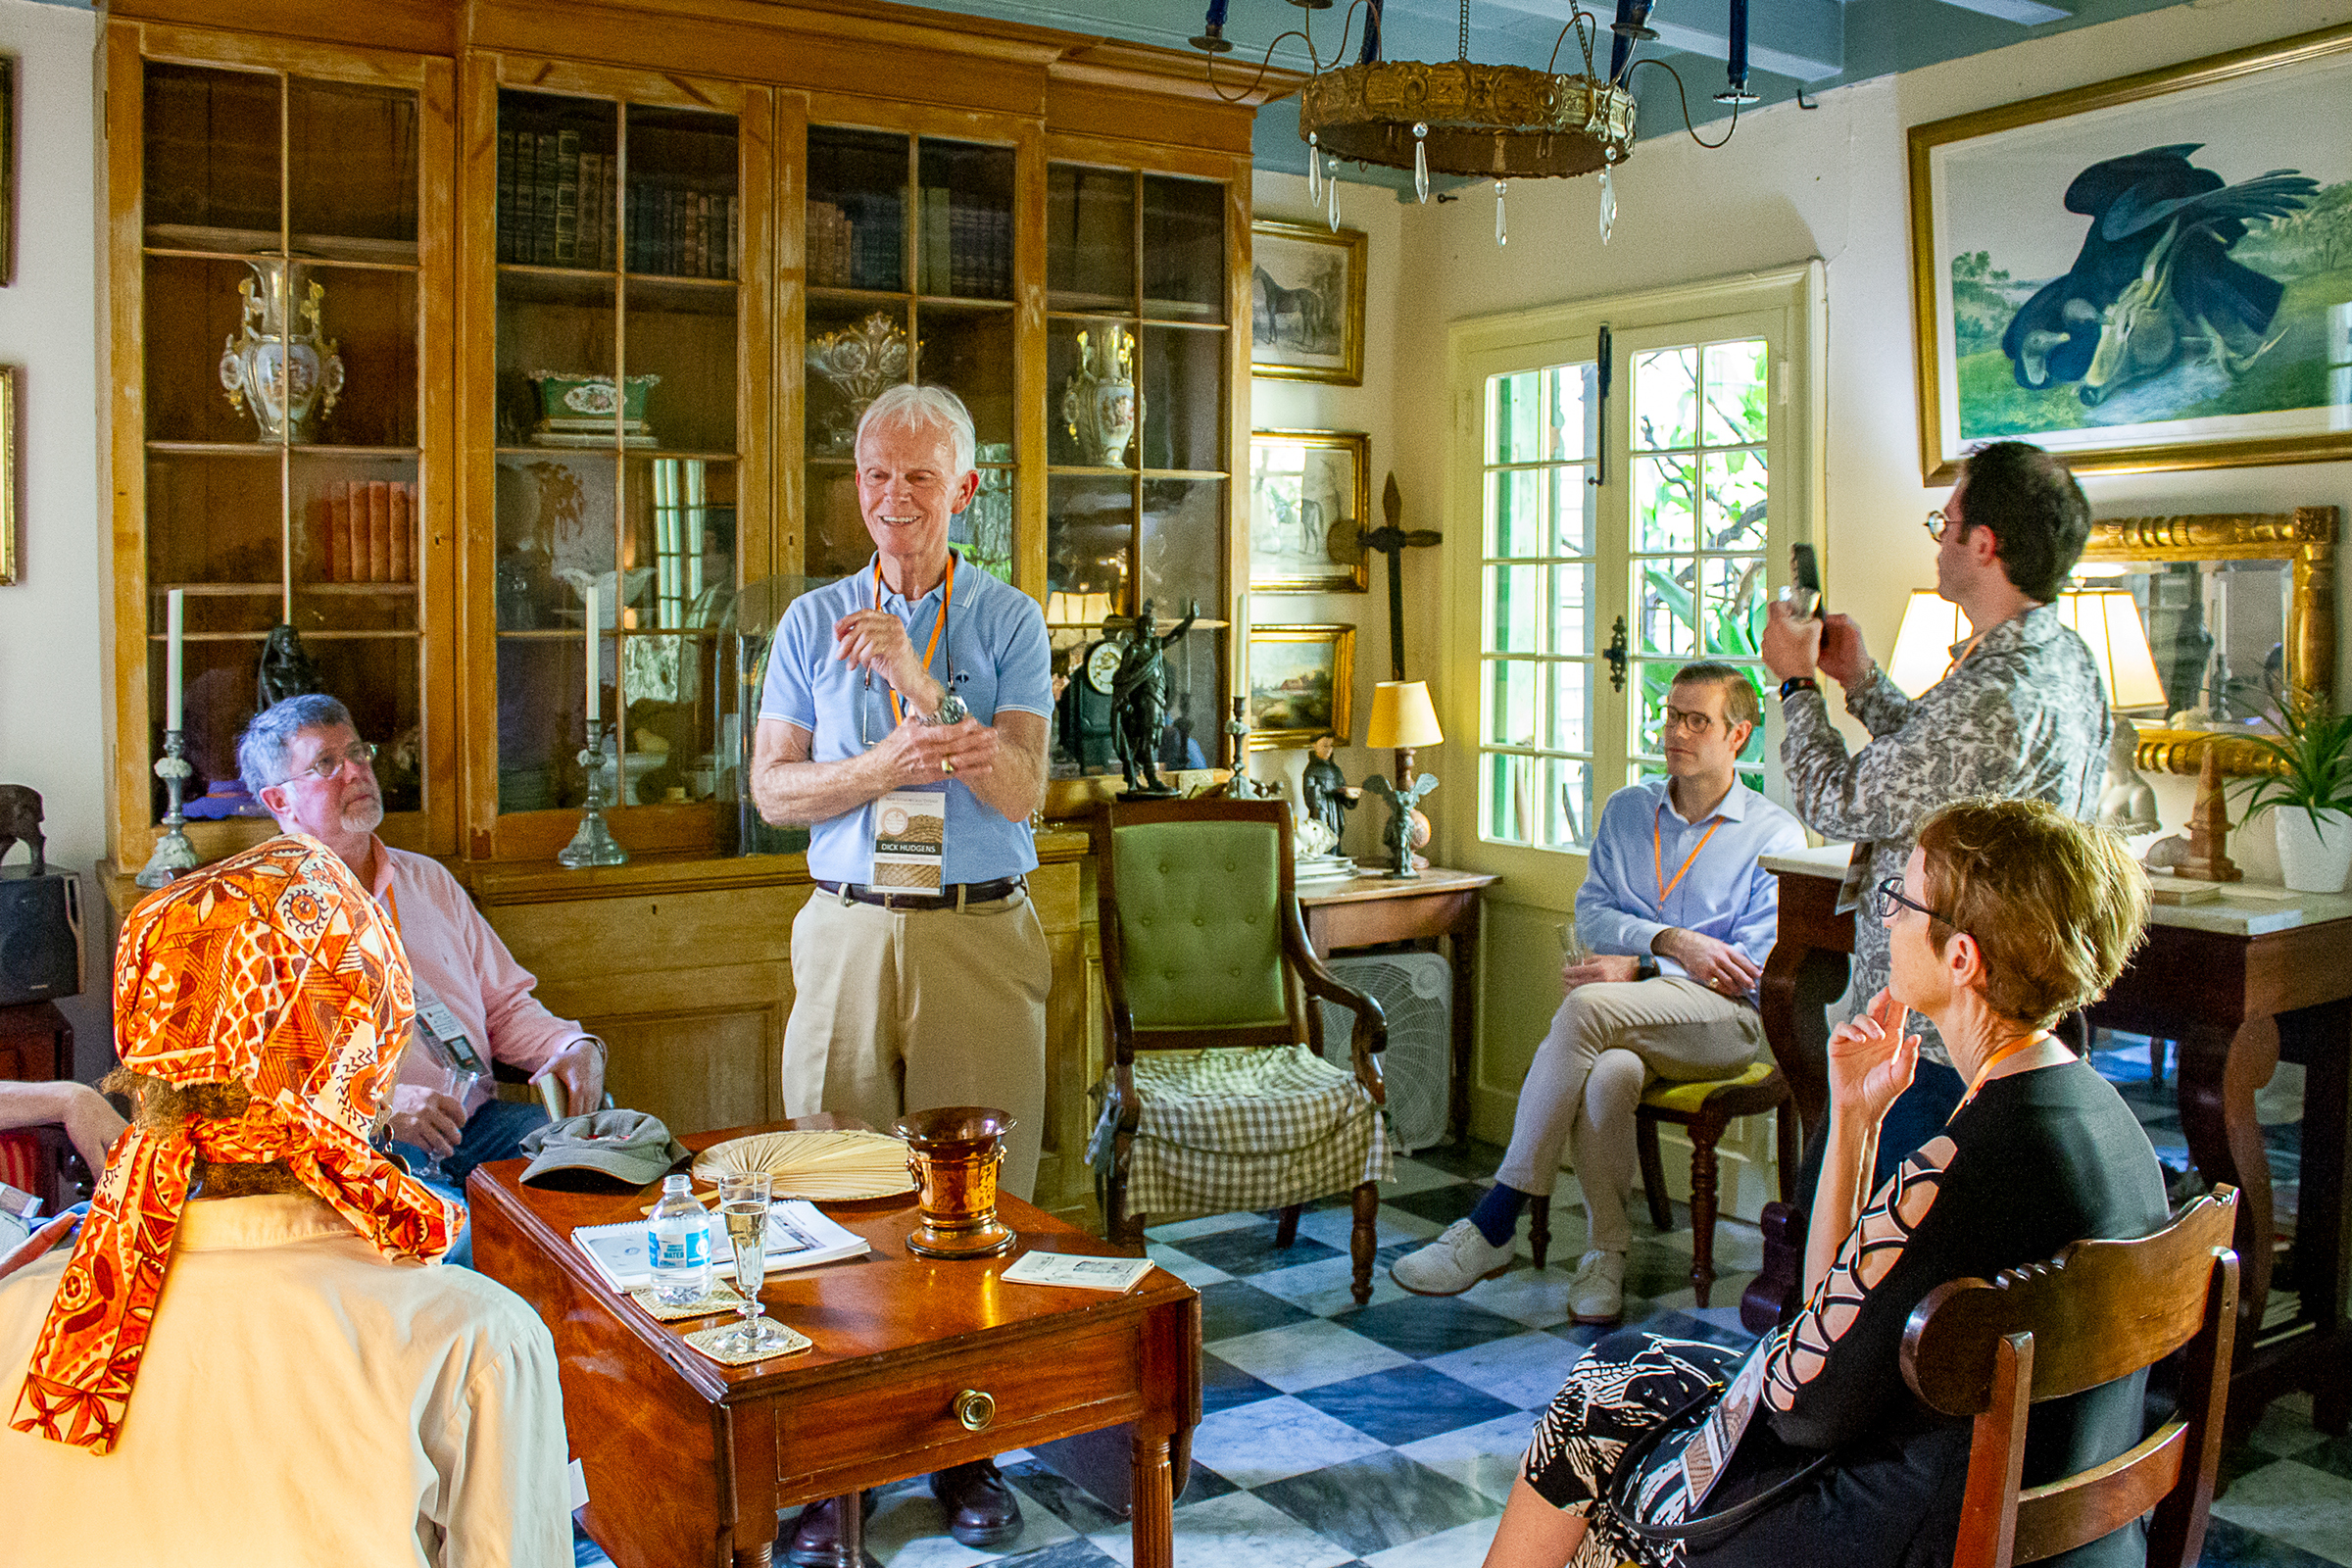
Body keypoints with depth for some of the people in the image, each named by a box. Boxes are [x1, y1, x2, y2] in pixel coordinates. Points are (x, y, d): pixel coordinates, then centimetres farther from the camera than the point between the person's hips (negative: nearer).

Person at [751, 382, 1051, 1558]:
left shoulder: (1007, 621, 4)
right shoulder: (812, 622, 10)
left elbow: (1020, 792, -7)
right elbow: (773, 788, 4)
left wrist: (916, 679, -17)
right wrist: (883, 768, -13)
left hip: (981, 938, -1)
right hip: (849, 932, 1)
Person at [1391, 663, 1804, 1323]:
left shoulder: (1775, 835, 2)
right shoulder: (1625, 809, 16)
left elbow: (1756, 967, -5)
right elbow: (1591, 914, 7)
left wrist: (1638, 970, -14)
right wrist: (1669, 940, -13)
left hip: (1724, 1020, -3)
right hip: (1630, 1021, 3)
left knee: (1587, 1006, -34)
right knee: (1608, 1075, -36)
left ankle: (1493, 1225, -31)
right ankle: (1607, 1250, -17)